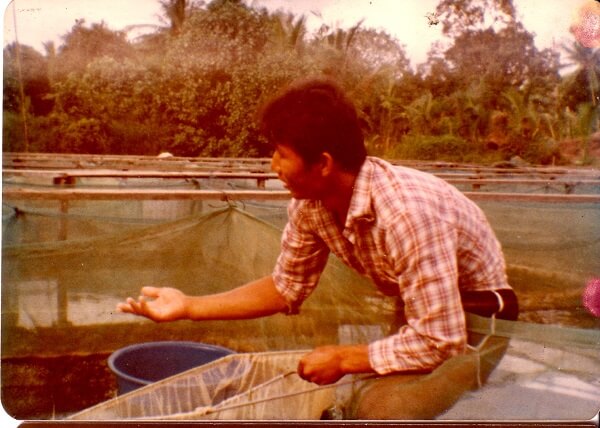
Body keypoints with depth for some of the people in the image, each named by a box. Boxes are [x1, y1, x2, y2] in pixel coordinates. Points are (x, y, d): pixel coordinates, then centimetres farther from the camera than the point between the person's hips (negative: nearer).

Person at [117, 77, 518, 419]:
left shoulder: (408, 213, -35)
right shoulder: (310, 204, -13)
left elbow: (439, 342, -33)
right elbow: (287, 287, 1)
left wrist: (343, 359, -21)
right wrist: (188, 306, -7)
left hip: (474, 319, -6)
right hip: (420, 313, 6)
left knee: (378, 408, -24)